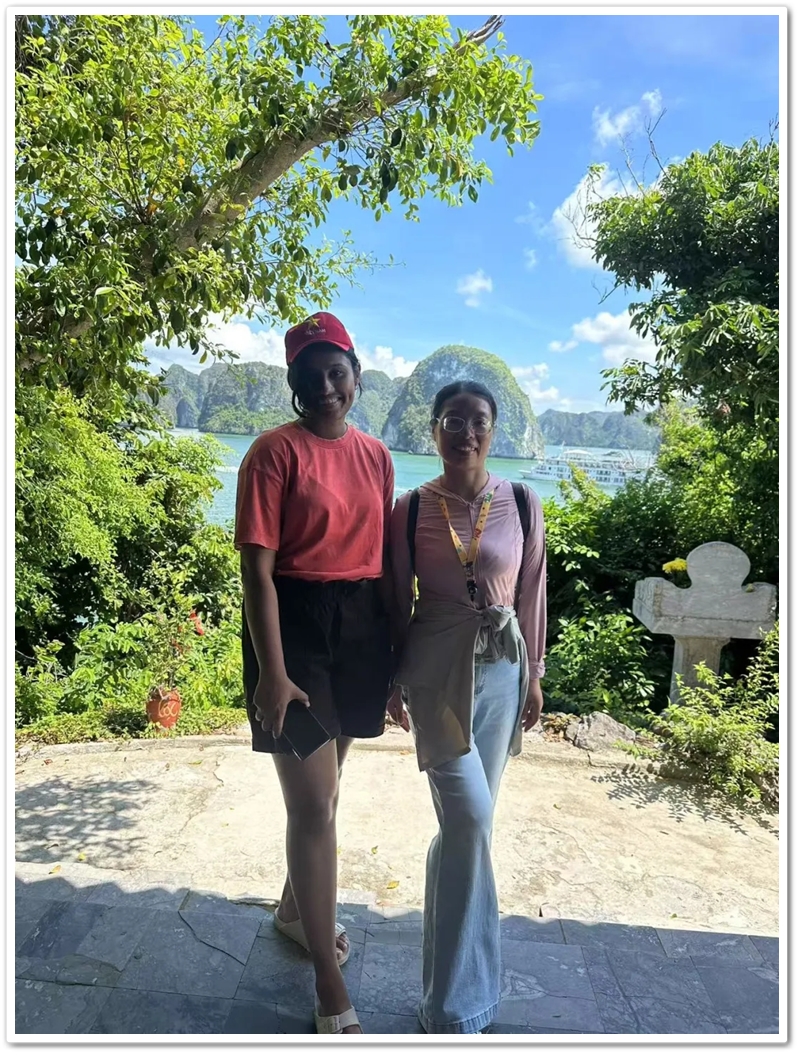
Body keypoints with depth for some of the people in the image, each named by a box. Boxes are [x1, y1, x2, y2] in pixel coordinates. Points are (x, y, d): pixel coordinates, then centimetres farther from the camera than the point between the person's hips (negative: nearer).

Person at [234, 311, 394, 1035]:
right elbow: (258, 567, -13)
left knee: (324, 788, 21)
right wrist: (270, 671, -18)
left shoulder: (376, 455, 7)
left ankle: (295, 908, 47)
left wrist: (395, 652, 12)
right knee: (313, 804, 0)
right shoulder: (276, 451, -9)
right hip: (296, 627, -6)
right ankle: (331, 986, 19)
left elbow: (384, 556, 11)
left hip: (361, 627, 6)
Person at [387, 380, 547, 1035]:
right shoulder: (410, 509, -3)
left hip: (502, 667, 3)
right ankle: (458, 1003, 13)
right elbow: (398, 602, 2)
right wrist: (394, 681, 5)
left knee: (469, 816, 12)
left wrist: (534, 675, 9)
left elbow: (531, 594, 6)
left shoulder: (522, 504, 0)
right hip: (438, 667, -2)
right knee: (470, 815, -8)